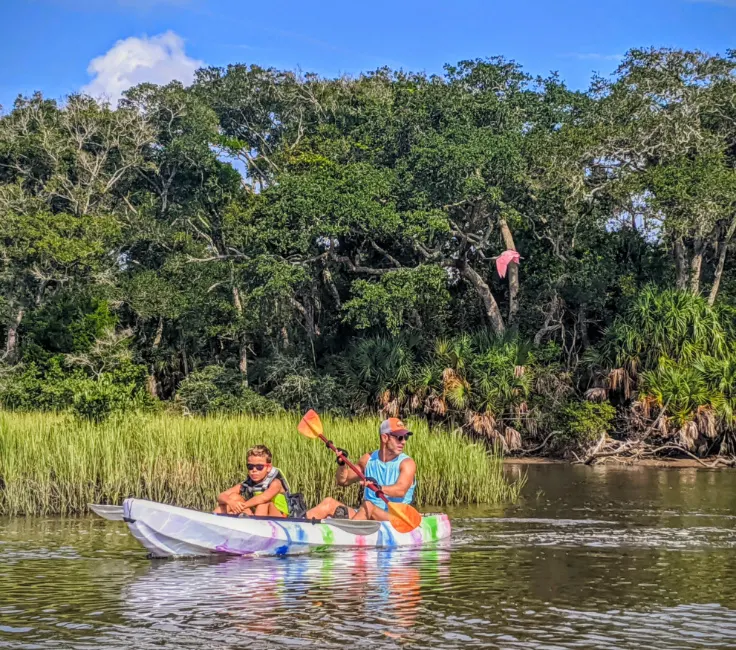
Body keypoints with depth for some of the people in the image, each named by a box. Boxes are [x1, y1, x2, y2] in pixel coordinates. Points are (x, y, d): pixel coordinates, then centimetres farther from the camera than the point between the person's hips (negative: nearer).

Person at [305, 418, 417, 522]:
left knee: (368, 505, -34)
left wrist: (379, 488, -41)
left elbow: (401, 490, -22)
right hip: (365, 516, 5)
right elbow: (342, 481, 21)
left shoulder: (406, 463, -2)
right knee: (329, 502, -10)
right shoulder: (368, 460, 12)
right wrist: (342, 464, 1)